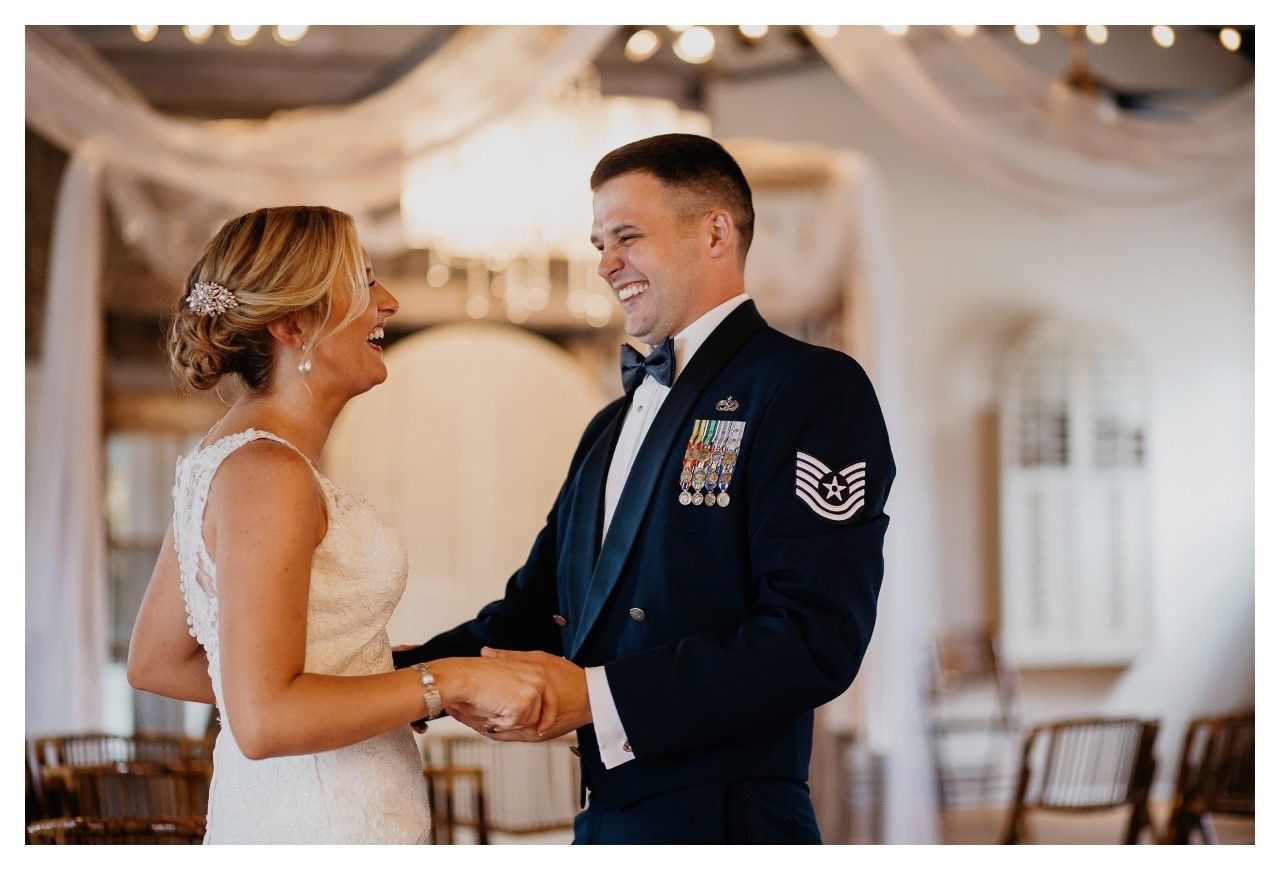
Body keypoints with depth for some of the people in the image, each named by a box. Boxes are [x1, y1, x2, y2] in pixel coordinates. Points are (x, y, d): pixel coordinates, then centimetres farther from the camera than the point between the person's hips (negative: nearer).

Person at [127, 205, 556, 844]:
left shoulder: (228, 455, 9)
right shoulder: (266, 473, -19)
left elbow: (154, 662, 15)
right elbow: (262, 719, -24)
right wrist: (451, 680, -20)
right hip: (325, 830, -9)